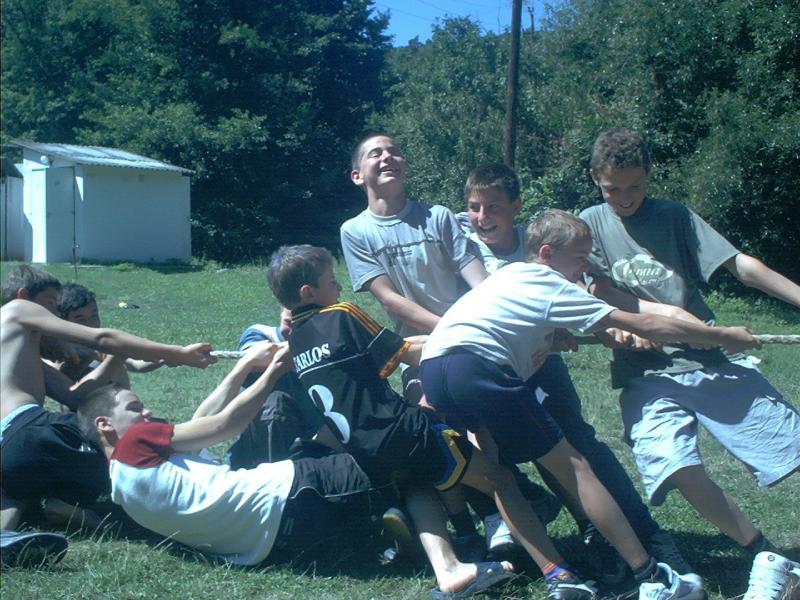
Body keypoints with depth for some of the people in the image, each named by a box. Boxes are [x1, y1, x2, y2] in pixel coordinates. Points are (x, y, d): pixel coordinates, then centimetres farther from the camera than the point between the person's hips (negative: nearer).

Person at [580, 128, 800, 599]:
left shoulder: (675, 216, 9)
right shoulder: (591, 224, 9)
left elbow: (740, 265, 3)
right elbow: (605, 295, 1)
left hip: (715, 360, 2)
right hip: (648, 371, -1)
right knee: (675, 466, -25)